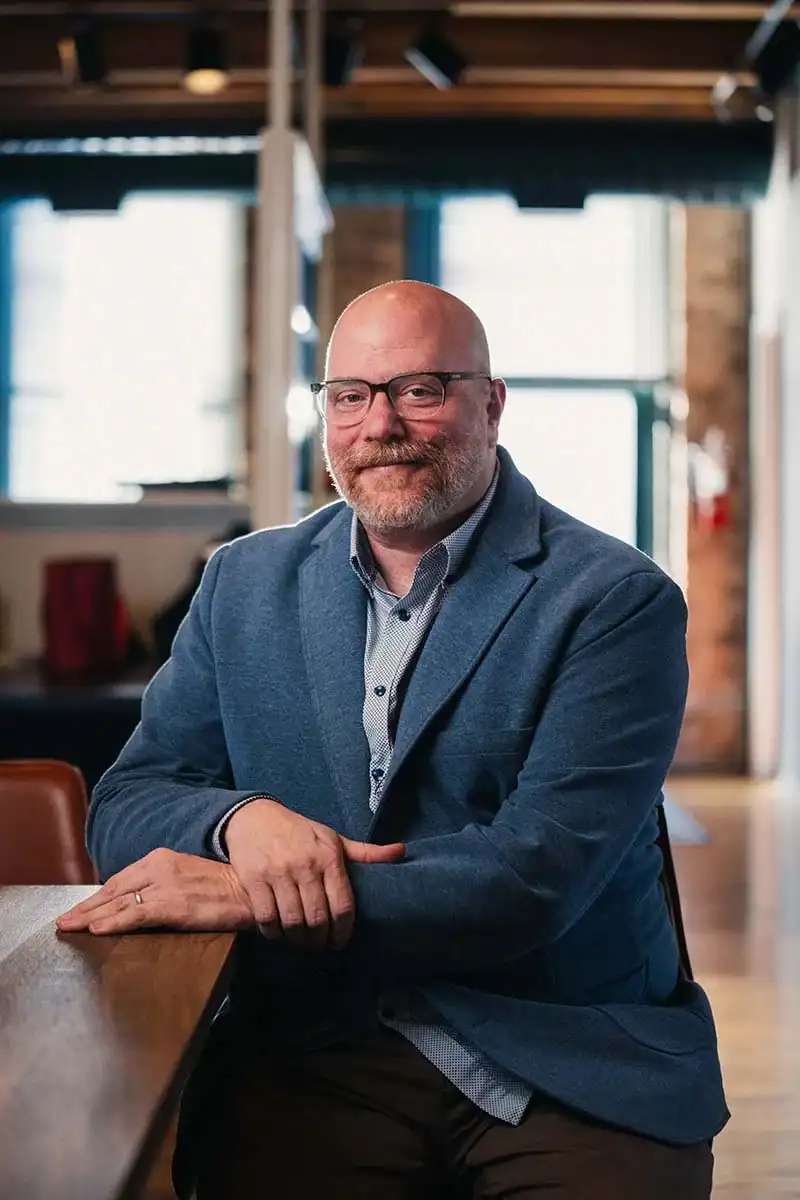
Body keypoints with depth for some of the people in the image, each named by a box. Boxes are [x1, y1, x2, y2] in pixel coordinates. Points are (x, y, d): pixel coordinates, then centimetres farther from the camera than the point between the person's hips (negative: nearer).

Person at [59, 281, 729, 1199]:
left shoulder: (616, 600, -4)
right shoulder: (245, 584, 11)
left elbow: (540, 871, -14)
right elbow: (122, 809, 9)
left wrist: (253, 901, -19)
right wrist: (239, 819, -14)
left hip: (572, 1062, -1)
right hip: (313, 1057, 2)